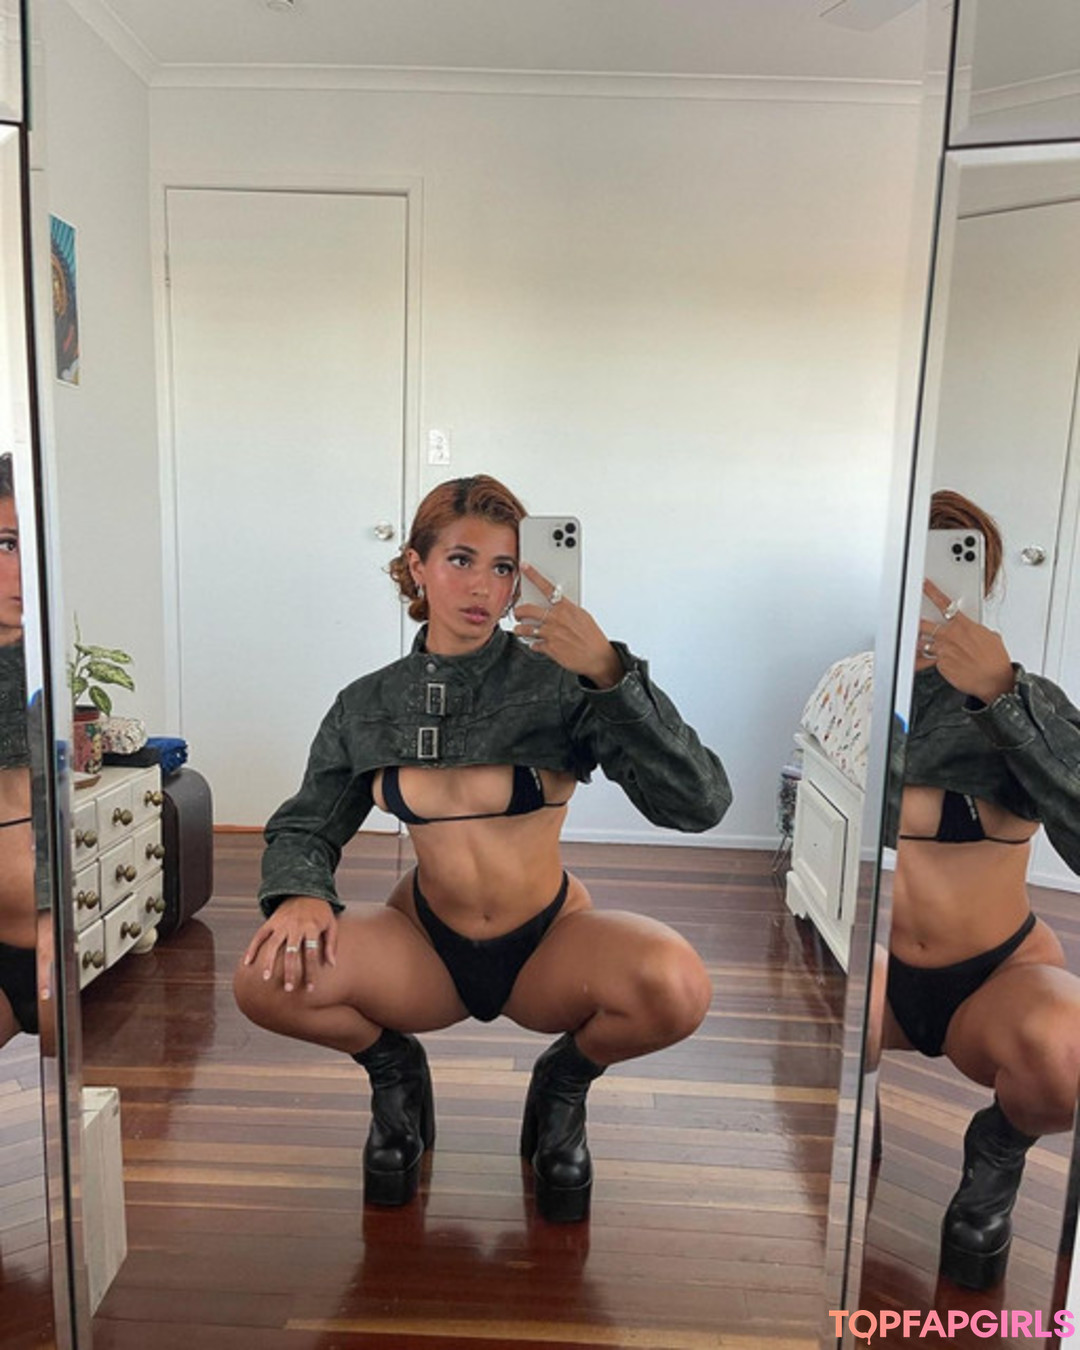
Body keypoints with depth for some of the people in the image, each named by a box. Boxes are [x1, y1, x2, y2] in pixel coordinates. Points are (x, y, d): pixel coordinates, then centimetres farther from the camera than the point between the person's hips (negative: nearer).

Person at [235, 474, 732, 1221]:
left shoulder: (557, 681, -13)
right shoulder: (368, 707, -3)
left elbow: (700, 803, -22)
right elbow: (304, 828, 7)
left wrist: (612, 674, -33)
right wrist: (299, 895, -17)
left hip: (549, 943, -1)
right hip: (427, 946, 2)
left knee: (676, 985, -32)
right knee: (269, 977, -24)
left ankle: (565, 1082, 5)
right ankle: (394, 1069, 10)